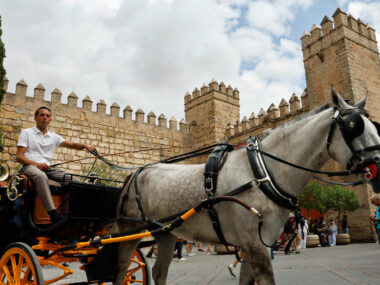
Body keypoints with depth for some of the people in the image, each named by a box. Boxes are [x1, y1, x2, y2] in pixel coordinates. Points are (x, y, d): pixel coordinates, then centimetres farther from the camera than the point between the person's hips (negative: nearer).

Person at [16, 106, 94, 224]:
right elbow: (19, 157, 2)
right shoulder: (26, 133, 11)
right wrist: (37, 164, -15)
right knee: (41, 176, -40)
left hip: (47, 168, 5)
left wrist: (84, 146, -12)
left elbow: (71, 145, 10)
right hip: (29, 166, -5)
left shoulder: (54, 136, 23)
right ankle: (54, 215, -49)